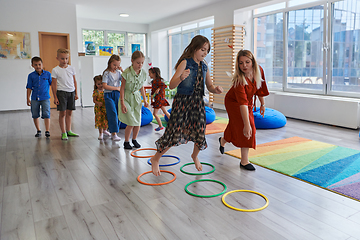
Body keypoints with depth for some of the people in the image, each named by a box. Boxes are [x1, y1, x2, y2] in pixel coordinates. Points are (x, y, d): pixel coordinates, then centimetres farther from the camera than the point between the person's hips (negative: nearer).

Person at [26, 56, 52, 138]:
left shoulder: (47, 74, 0)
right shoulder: (31, 76, 2)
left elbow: (52, 84, 8)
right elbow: (29, 88, 3)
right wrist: (28, 99, 1)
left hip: (45, 98, -2)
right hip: (34, 98, 2)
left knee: (46, 114, -8)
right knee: (35, 115, 10)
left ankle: (47, 131, 0)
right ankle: (38, 130, 24)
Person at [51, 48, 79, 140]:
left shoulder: (71, 68, 7)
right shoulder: (55, 70, -4)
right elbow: (54, 84, -4)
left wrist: (76, 93, 10)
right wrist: (55, 97, -7)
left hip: (71, 92, 4)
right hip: (61, 92, -4)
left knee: (69, 112, 10)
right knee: (62, 113, -2)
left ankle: (68, 131, 21)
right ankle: (63, 133, 7)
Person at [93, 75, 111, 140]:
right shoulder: (96, 92, -7)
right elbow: (94, 100, -5)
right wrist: (98, 103, -23)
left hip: (105, 107, 3)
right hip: (99, 108, -3)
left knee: (106, 119, 11)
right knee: (100, 120, -1)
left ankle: (104, 130, 37)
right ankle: (101, 133, 11)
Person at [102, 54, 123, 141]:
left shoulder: (118, 72, 11)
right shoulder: (107, 73, -4)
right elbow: (104, 85, -13)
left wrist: (122, 71, -2)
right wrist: (116, 88, -10)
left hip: (117, 95, 5)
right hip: (109, 95, -5)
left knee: (118, 114, 3)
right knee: (113, 114, -13)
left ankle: (114, 133, 15)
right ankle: (114, 134, -11)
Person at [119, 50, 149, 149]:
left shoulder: (143, 73, -2)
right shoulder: (127, 72, -18)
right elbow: (122, 88, -13)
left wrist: (145, 100, 10)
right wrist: (122, 103, -15)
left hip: (137, 98, 5)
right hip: (127, 98, -5)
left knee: (138, 122, 6)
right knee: (131, 123, -8)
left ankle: (134, 139, 28)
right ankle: (126, 142, 11)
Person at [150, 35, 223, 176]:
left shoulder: (204, 67, 9)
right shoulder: (185, 63, -10)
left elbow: (209, 86, 15)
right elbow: (171, 85, -17)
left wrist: (216, 89, -8)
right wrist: (181, 77, -36)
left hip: (198, 103, 6)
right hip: (182, 101, -5)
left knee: (200, 132, 5)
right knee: (174, 133, -6)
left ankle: (195, 156, 37)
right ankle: (155, 159, 16)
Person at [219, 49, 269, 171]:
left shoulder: (259, 71, -20)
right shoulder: (239, 80, -37)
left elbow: (260, 88, -1)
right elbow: (242, 103, -44)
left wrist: (262, 104, 7)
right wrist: (247, 124, -49)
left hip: (248, 101, 6)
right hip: (234, 102, -6)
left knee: (235, 125, 17)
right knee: (245, 128, -13)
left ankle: (223, 140, 46)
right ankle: (244, 161, 3)